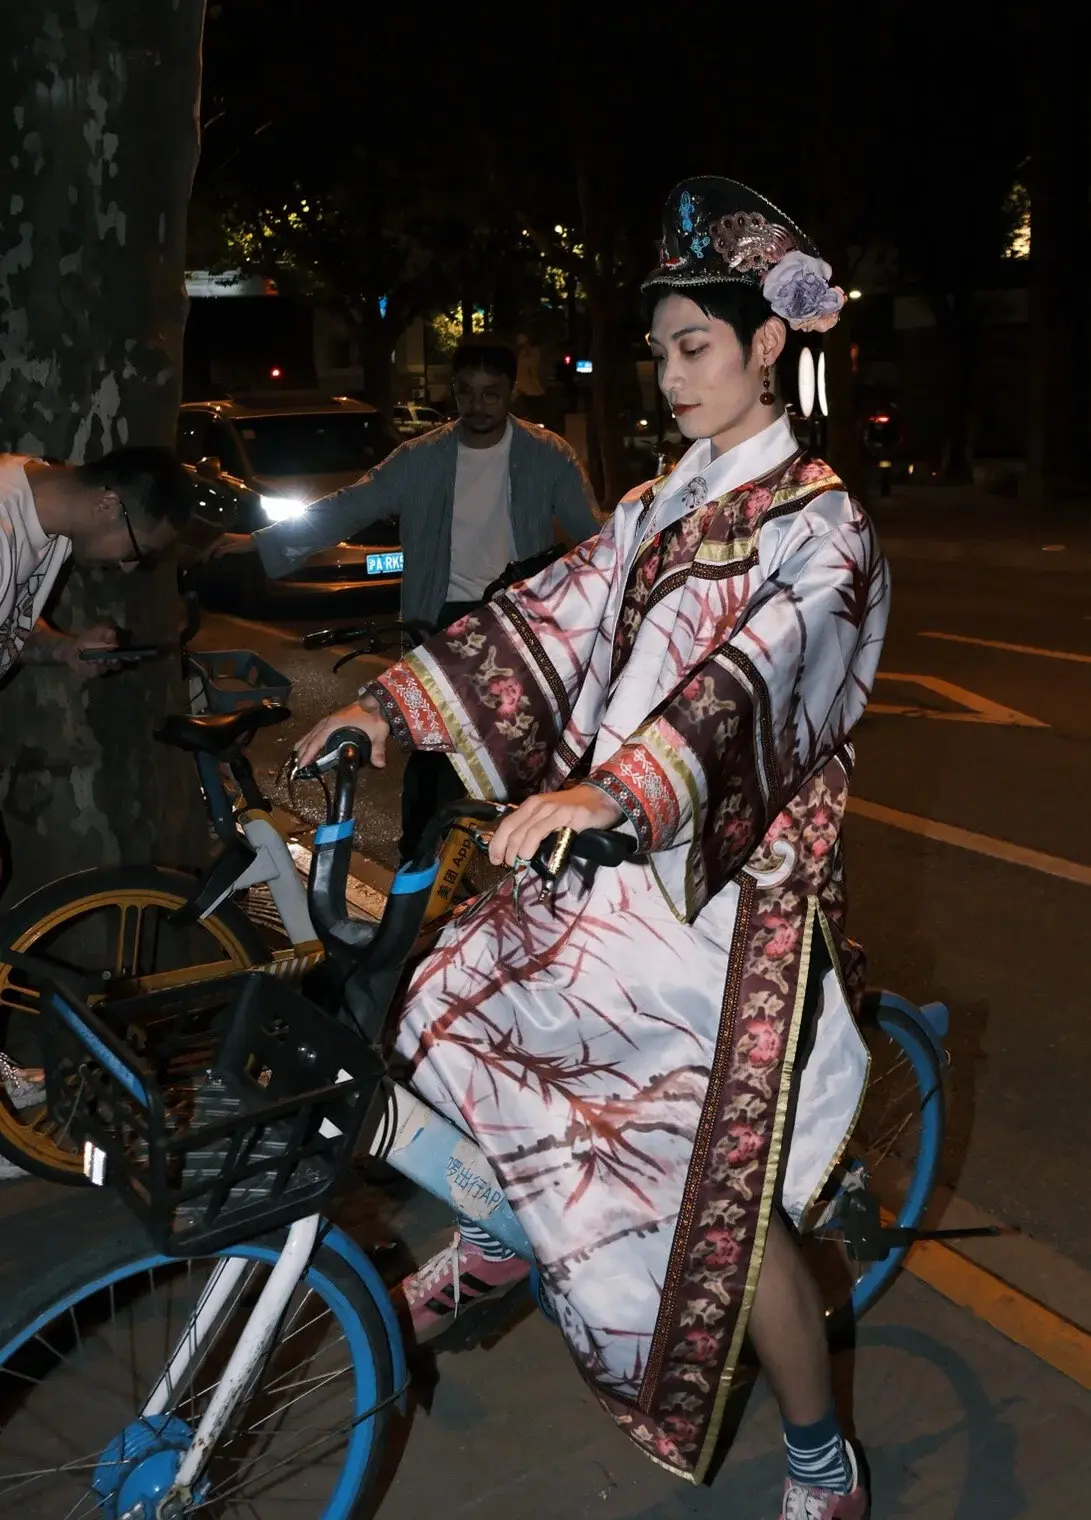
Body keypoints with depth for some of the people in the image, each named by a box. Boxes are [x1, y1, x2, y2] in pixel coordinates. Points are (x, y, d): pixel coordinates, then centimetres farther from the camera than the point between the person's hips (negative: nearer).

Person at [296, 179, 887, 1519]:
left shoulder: (819, 528, -9)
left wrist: (608, 791, -43)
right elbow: (544, 617, 5)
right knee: (445, 1000, 3)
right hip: (617, 868, 7)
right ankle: (493, 1235, 31)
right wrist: (390, 702, -8)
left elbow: (756, 671, -27)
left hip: (736, 885, -6)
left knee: (721, 1202, -1)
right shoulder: (660, 512, 13)